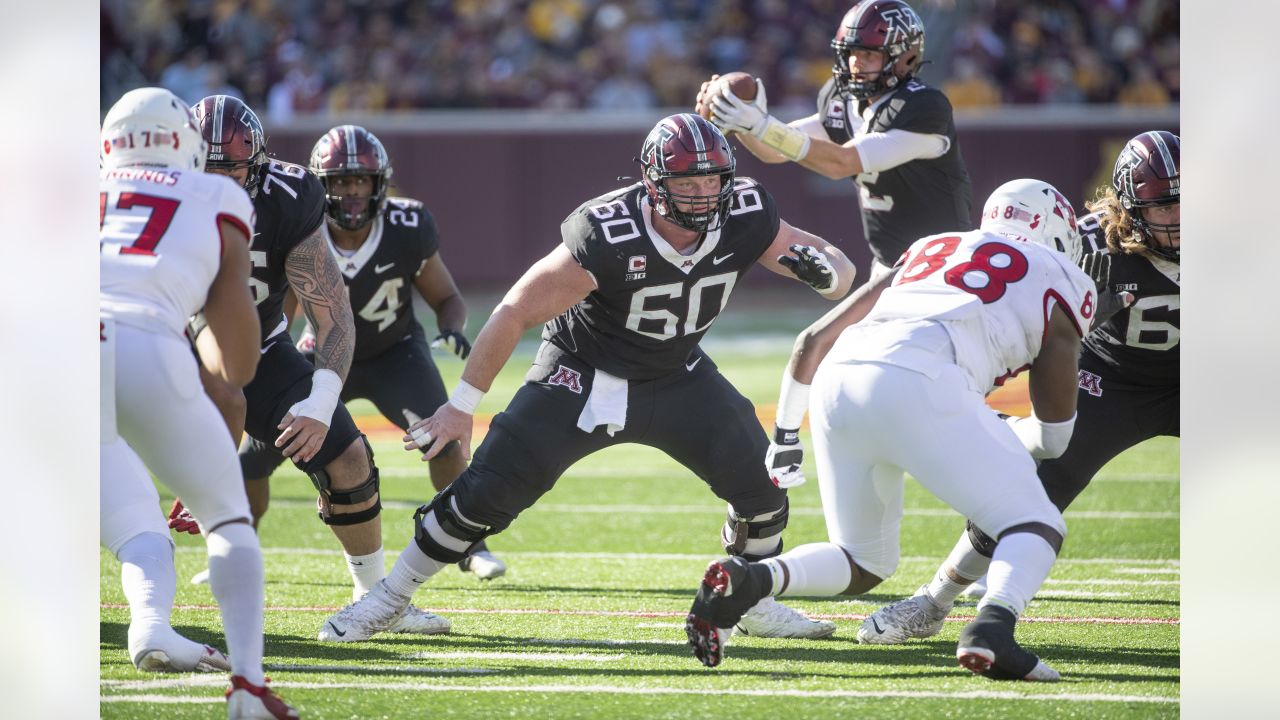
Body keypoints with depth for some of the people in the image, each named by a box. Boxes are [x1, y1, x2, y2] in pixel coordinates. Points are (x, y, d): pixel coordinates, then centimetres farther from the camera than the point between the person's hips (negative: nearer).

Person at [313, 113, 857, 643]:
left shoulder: (745, 218, -20)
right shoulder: (606, 237, -33)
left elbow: (840, 270, -8)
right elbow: (515, 313, -25)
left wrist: (822, 271, -35)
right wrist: (461, 407, -22)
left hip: (677, 378, 4)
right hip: (583, 376, -4)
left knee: (763, 487, -4)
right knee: (486, 495, -10)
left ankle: (753, 605, 22)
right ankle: (389, 597, 8)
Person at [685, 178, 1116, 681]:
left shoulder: (929, 252, 35)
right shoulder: (1058, 285, 22)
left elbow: (813, 341, 33)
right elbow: (1054, 437, 24)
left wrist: (785, 438, 44)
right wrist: (1001, 439, 46)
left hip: (837, 380, 5)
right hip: (918, 385, -5)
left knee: (864, 566, 21)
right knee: (1037, 527, 6)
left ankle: (748, 580, -6)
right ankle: (992, 626, -23)